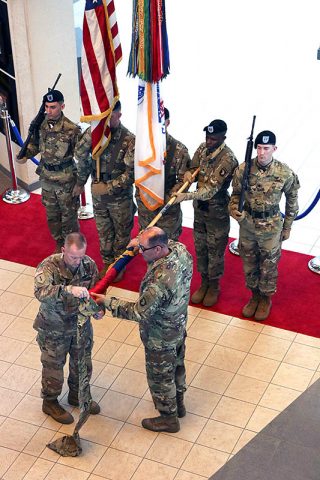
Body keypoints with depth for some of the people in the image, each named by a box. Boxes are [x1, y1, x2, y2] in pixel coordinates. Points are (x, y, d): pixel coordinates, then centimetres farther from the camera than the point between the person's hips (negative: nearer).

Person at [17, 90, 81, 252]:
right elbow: (35, 144, 12)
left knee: (68, 214, 8)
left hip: (66, 179, -5)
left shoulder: (72, 129, -19)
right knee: (51, 214, 18)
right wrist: (25, 155, -7)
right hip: (46, 177, 5)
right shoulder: (40, 125, -5)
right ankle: (59, 244, 37)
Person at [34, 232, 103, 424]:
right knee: (54, 366, 14)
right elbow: (41, 292, -45)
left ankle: (77, 395, 49)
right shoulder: (49, 266, -28)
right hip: (54, 329, -4)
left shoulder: (89, 264, -14)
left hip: (81, 324, 5)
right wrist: (69, 290, -59)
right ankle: (50, 402, 39)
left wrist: (98, 308, -20)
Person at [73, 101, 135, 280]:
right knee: (104, 232, 20)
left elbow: (131, 173, -21)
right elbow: (80, 154, -6)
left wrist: (108, 187, -22)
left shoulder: (129, 140, -21)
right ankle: (107, 263, 39)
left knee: (121, 232, 16)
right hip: (98, 193, 4)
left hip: (120, 196, -3)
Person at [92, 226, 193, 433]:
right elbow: (168, 241, 6)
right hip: (179, 325, 8)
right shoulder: (180, 249, -20)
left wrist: (108, 302, -21)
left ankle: (169, 418, 40)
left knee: (160, 376, 17)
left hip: (161, 338, -8)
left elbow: (138, 312, -30)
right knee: (177, 365, 30)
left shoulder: (158, 282, -42)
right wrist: (140, 240, -7)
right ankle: (178, 403, 54)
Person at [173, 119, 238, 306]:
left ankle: (214, 286, 28)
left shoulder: (227, 159, -26)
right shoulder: (202, 149, -4)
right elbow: (194, 168, 12)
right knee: (200, 247, 18)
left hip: (217, 211, -6)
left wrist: (185, 196, -36)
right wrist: (189, 173, -13)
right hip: (200, 207, 7)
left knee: (215, 249, 9)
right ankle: (204, 282, 35)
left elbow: (211, 190, -29)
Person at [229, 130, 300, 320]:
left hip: (271, 226, -2)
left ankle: (266, 298, 37)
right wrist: (233, 208, -19)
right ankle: (254, 295, 41)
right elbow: (236, 193, 2)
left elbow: (292, 201, -2)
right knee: (249, 262, 18)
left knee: (269, 264, 14)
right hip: (247, 223, 2)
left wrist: (287, 227, 2)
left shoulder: (285, 173, -17)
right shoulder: (243, 169, -14)